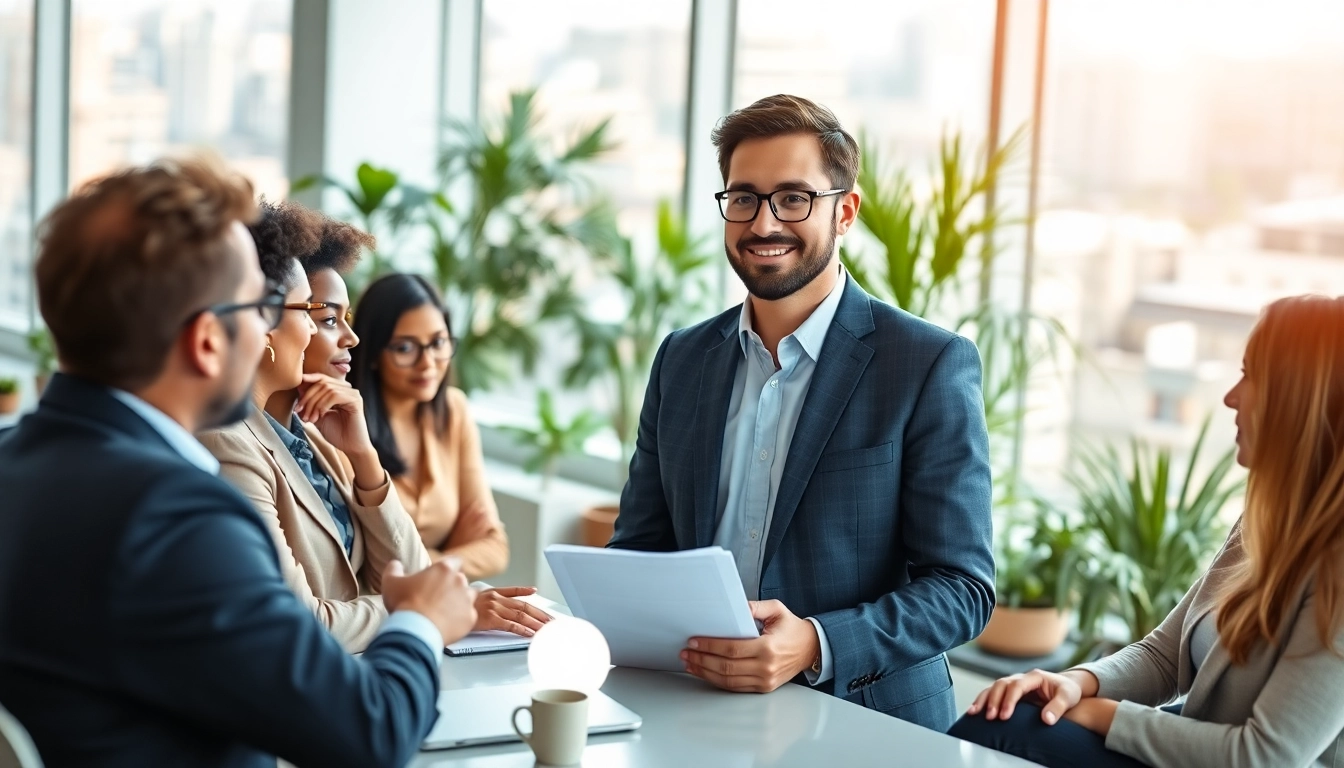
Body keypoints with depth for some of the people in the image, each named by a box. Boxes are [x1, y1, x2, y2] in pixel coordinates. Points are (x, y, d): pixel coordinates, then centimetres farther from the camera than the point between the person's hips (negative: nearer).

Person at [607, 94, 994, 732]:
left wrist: (815, 646, -21)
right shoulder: (681, 361, 11)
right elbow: (638, 547, 17)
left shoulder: (932, 366, -4)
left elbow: (962, 587, -6)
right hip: (698, 714, 4)